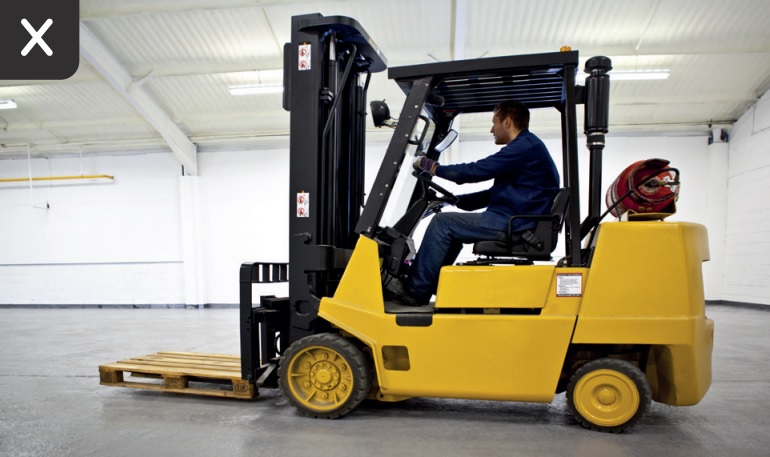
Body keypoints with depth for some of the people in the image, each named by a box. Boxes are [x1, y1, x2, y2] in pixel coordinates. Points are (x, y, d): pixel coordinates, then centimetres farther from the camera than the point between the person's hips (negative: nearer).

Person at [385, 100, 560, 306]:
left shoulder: (525, 146, -13)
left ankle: (414, 290, -4)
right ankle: (430, 287, 14)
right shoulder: (527, 146, 20)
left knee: (442, 223, -10)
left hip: (512, 225, -10)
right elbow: (495, 194, 22)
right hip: (513, 222, 10)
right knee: (451, 227, 16)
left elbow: (476, 171, -18)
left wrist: (433, 167, -6)